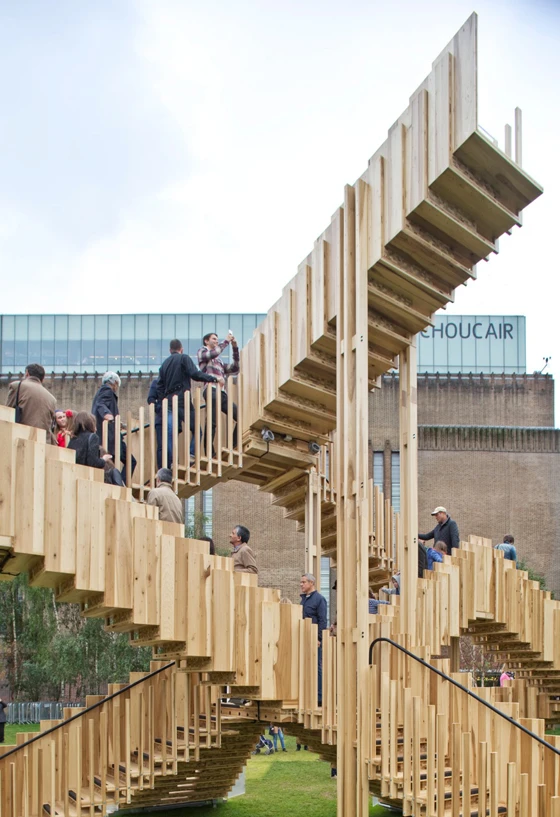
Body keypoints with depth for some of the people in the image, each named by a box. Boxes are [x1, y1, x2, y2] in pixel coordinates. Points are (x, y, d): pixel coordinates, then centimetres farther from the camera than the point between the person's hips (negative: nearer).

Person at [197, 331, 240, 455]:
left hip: (223, 393, 7)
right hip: (212, 391, -7)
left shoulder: (219, 360, 32)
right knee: (212, 422, -15)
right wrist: (226, 341, 2)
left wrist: (235, 348, 19)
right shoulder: (202, 351, 14)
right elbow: (214, 353, -8)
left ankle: (233, 447, 5)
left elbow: (234, 368, 23)